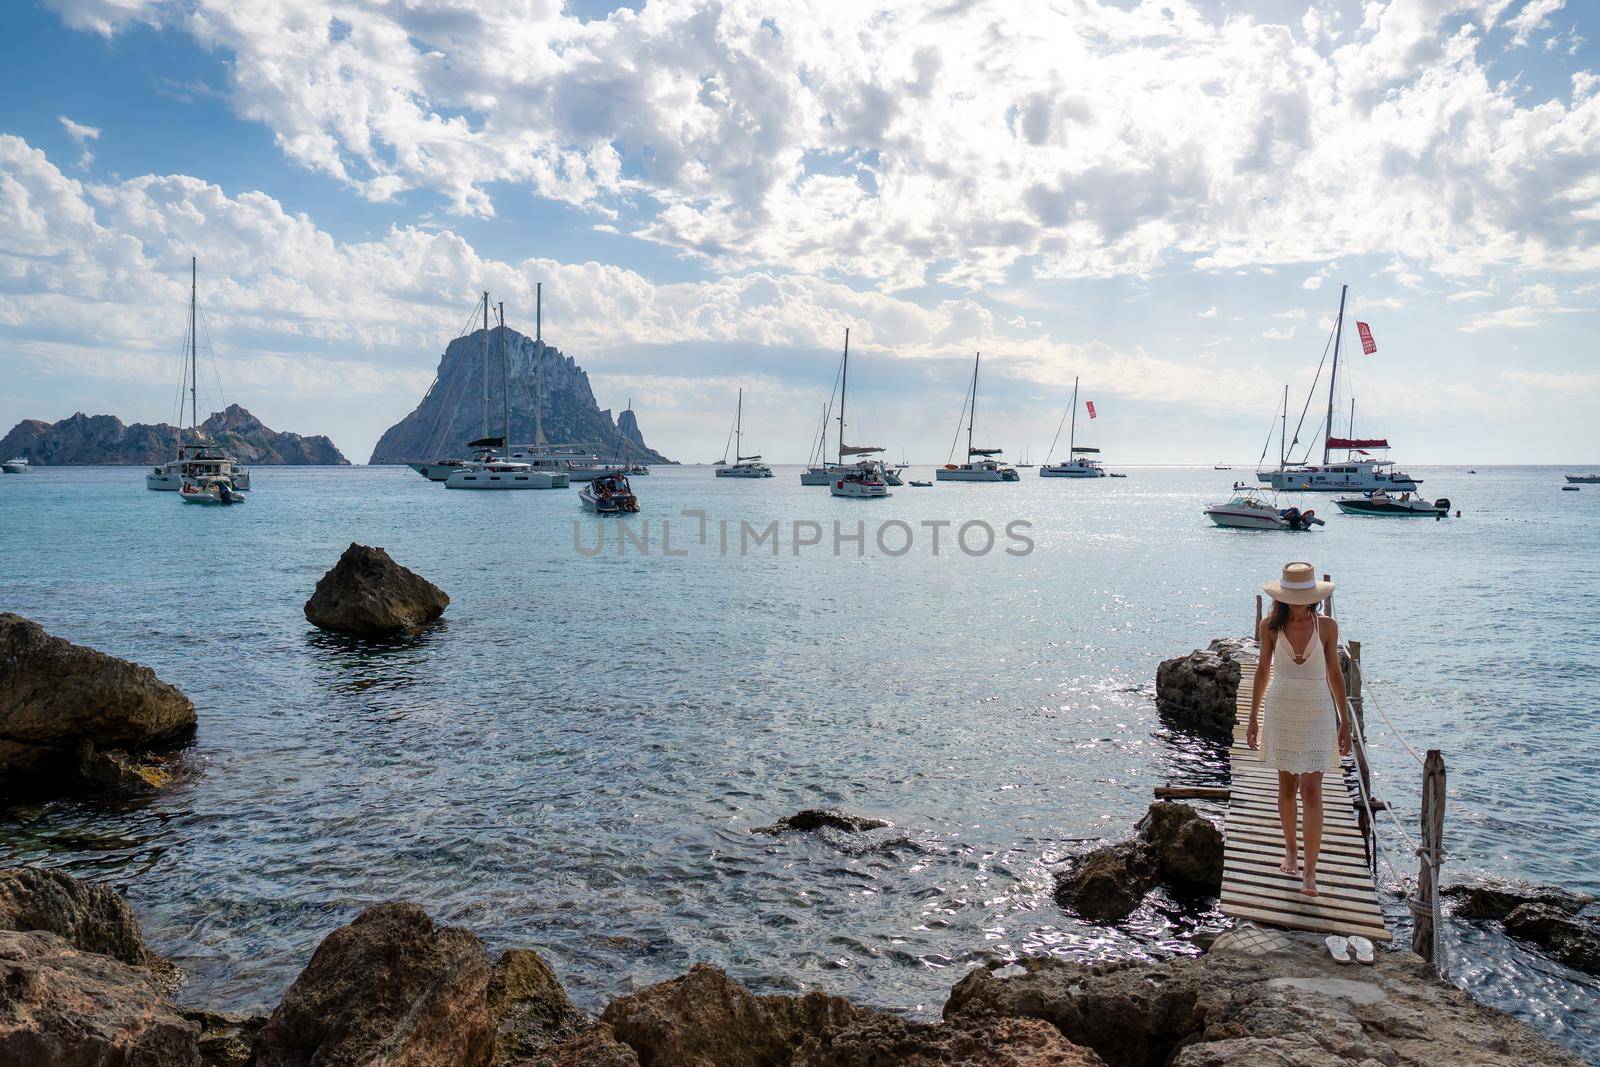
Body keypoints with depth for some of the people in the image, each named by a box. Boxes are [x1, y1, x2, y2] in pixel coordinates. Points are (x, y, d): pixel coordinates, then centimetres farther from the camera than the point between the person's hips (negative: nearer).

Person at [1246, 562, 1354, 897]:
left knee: (1311, 793, -6)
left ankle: (1310, 871, -1)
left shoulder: (1326, 626, -5)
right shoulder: (1271, 626, -4)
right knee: (1286, 787, 13)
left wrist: (1345, 721, 4)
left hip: (1317, 715, -1)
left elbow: (1335, 673, 2)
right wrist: (1253, 717, 8)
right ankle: (1290, 850, 33)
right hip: (1280, 714, 1)